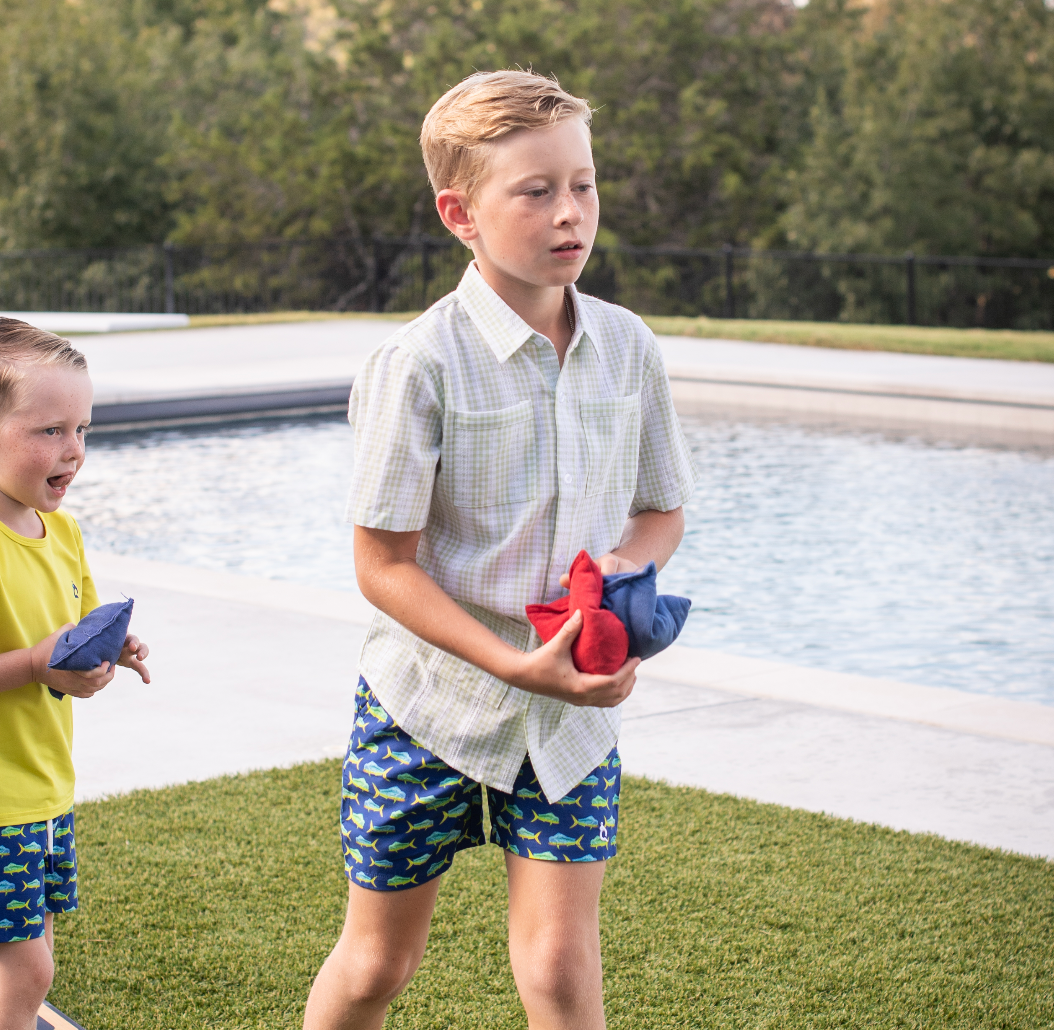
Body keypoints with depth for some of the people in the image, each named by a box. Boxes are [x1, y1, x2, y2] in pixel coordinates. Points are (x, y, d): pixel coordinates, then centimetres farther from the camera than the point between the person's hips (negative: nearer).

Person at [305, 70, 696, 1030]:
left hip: (575, 706, 3)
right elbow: (383, 564, -16)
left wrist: (620, 567, -15)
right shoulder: (422, 362, -18)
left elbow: (662, 512, 9)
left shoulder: (628, 348, -4)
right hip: (432, 696, -2)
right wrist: (518, 665, -25)